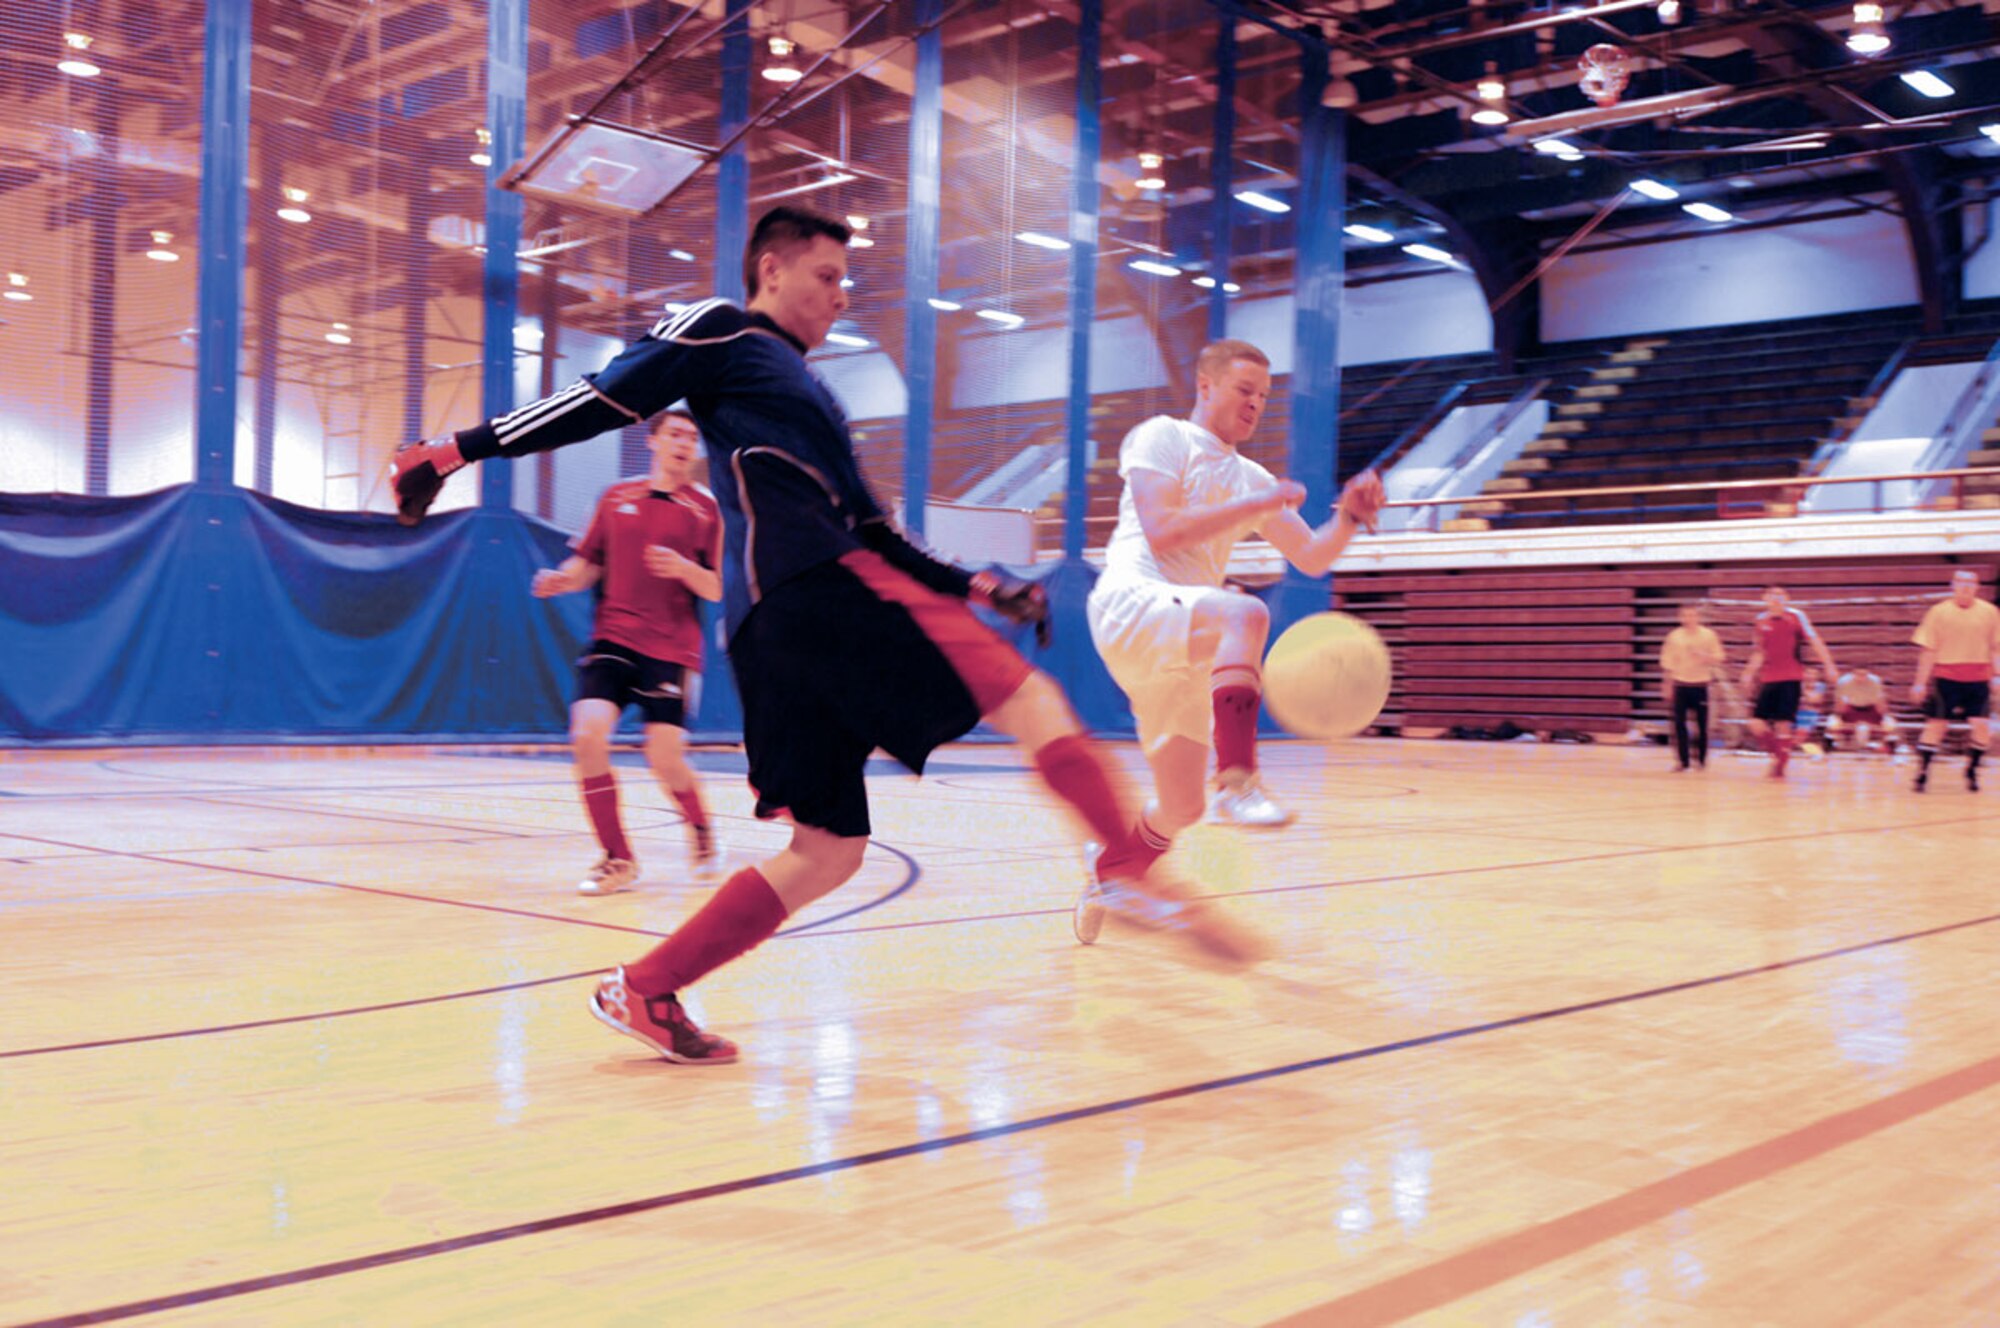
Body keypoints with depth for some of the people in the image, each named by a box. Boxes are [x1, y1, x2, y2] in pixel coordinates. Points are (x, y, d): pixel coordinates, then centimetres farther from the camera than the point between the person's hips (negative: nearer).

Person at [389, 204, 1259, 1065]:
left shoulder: (810, 395, 34)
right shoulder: (720, 333, 9)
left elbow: (870, 531, 31)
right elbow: (601, 399, 3)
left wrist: (979, 588, 23)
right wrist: (456, 450, -3)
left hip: (780, 628, 9)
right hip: (810, 584, -9)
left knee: (827, 851, 6)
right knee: (1030, 700, -17)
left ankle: (643, 993, 7)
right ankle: (1142, 877, -33)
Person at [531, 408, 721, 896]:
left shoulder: (706, 508, 3)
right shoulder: (616, 499, 10)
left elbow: (717, 590, 0)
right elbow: (589, 565, 16)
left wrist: (685, 569, -19)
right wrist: (560, 580, -5)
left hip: (672, 649, -2)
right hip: (613, 637, 2)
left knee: (666, 759, -10)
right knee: (587, 735, -17)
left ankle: (699, 826, 25)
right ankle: (618, 860, -2)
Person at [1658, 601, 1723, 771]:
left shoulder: (1709, 635, 0)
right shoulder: (1674, 636, 2)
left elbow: (1718, 660, 1)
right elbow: (1668, 664, 6)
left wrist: (1703, 656, -18)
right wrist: (1669, 687, 5)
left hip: (1701, 685, -1)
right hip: (1680, 685, 1)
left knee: (1702, 724, 2)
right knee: (1679, 723, -4)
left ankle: (1701, 759, 18)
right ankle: (1683, 761, 4)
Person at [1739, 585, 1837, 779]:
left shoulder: (1796, 616, -3)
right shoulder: (1761, 621, 8)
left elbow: (1815, 642, -4)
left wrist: (1829, 666, -11)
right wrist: (1749, 673, 14)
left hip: (1791, 679, -4)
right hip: (1768, 679, 4)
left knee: (1783, 724, -7)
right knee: (1756, 724, -4)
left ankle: (1779, 767, 6)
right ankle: (1778, 754, 19)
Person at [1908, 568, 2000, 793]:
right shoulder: (1939, 612, -1)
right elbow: (1928, 650, 1)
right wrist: (1920, 682, -2)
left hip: (1978, 679, 1)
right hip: (1946, 676, -1)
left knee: (1981, 726, -7)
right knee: (1936, 724, -2)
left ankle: (1971, 771, 14)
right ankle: (1922, 773, 7)